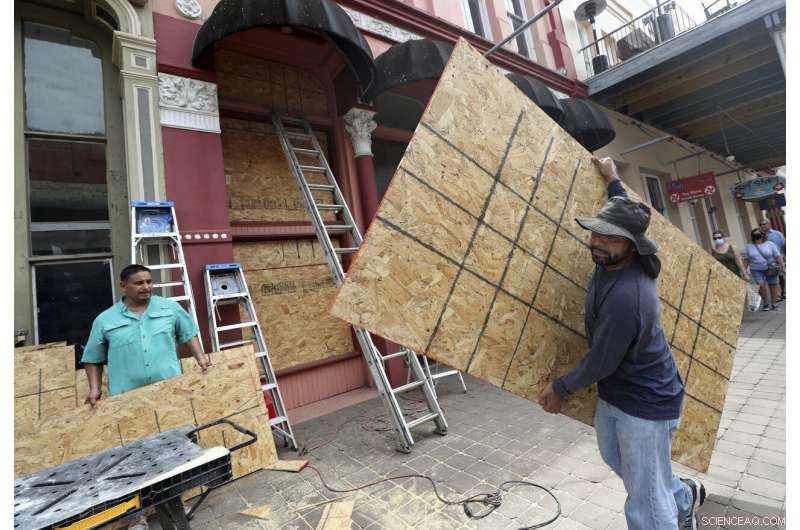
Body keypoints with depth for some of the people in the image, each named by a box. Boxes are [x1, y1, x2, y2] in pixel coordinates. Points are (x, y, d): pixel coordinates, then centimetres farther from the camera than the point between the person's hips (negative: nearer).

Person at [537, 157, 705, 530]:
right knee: (615, 459, 30)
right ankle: (684, 497, 57)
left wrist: (562, 388, -8)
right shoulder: (614, 258, -9)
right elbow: (624, 214, 16)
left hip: (645, 404, -9)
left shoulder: (626, 296, -36)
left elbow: (601, 363, -24)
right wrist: (612, 180, 26)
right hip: (613, 392, 9)